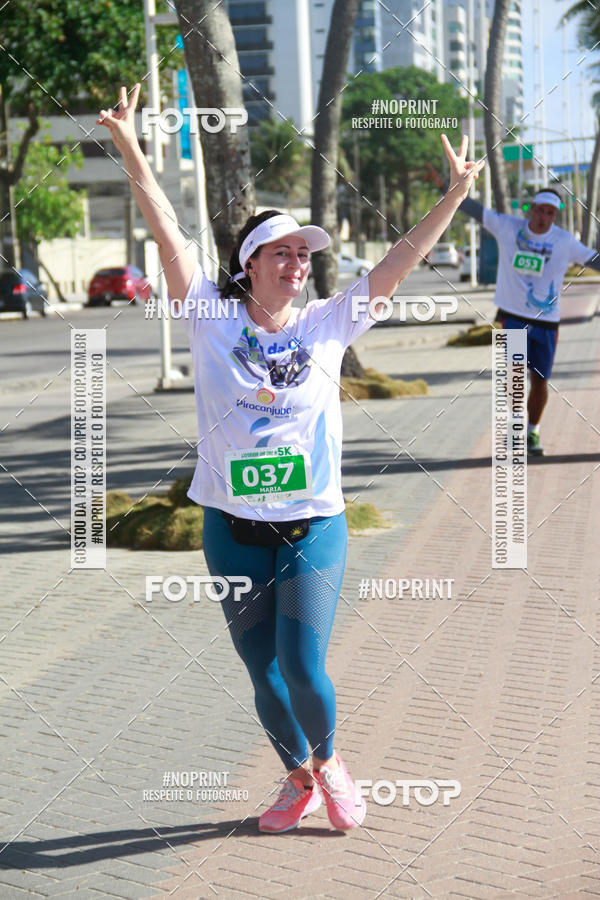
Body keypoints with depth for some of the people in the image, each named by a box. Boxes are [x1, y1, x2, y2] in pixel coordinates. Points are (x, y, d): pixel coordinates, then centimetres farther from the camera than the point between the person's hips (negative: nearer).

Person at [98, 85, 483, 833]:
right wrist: (131, 151, -19)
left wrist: (454, 194, -9)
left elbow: (401, 260, -2)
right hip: (233, 534, 1)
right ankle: (298, 780, 37)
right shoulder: (213, 321, -3)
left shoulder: (328, 325, 0)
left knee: (303, 671, -10)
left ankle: (329, 763, 22)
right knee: (264, 677, 11)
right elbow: (167, 233, -11)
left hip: (314, 530, 0)